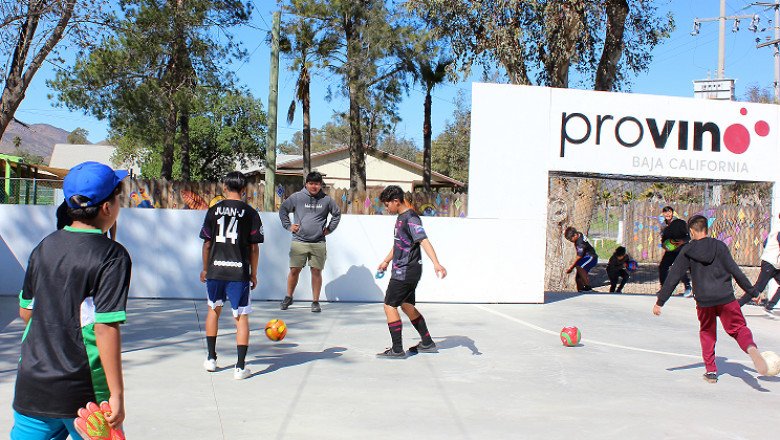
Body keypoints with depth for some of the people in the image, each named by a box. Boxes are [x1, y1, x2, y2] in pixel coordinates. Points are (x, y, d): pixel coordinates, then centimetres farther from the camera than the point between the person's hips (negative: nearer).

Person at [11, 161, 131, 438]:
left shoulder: (44, 247, 4)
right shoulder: (112, 256, -14)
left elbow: (25, 312, 14)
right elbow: (106, 329, -19)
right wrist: (116, 395, -16)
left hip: (31, 385, 5)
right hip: (83, 393, -5)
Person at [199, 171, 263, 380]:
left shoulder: (214, 210, 3)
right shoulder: (250, 213, -2)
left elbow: (207, 244, 5)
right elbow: (254, 247, -1)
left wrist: (205, 268, 18)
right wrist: (253, 274, 9)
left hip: (215, 269, 2)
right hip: (239, 272, -2)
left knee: (214, 310, 23)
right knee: (241, 317, 4)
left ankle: (211, 358, 29)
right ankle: (240, 366, 1)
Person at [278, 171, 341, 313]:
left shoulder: (326, 199, 6)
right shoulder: (297, 197, 2)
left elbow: (337, 214, 20)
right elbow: (282, 209, 14)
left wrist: (329, 229, 12)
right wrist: (288, 225, 7)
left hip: (318, 243, 1)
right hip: (299, 241, -1)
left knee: (316, 271, 2)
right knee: (294, 270, 1)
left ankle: (315, 301, 11)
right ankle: (288, 297, 20)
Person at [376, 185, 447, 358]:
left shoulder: (410, 219, -17)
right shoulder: (400, 218, 14)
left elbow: (424, 241, -29)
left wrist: (436, 263, -40)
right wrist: (386, 261, 39)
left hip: (405, 272, -10)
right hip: (403, 271, 10)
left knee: (389, 306, -7)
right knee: (406, 305, 17)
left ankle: (397, 350, -3)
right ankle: (427, 343, 26)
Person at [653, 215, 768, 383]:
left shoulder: (687, 251, 2)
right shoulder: (719, 246, 2)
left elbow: (672, 278, 2)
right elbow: (734, 271, -2)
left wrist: (660, 302, 5)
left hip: (703, 300, 1)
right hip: (726, 298, 0)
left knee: (707, 333, 19)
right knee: (739, 328, 6)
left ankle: (711, 371, 15)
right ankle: (751, 347, -28)